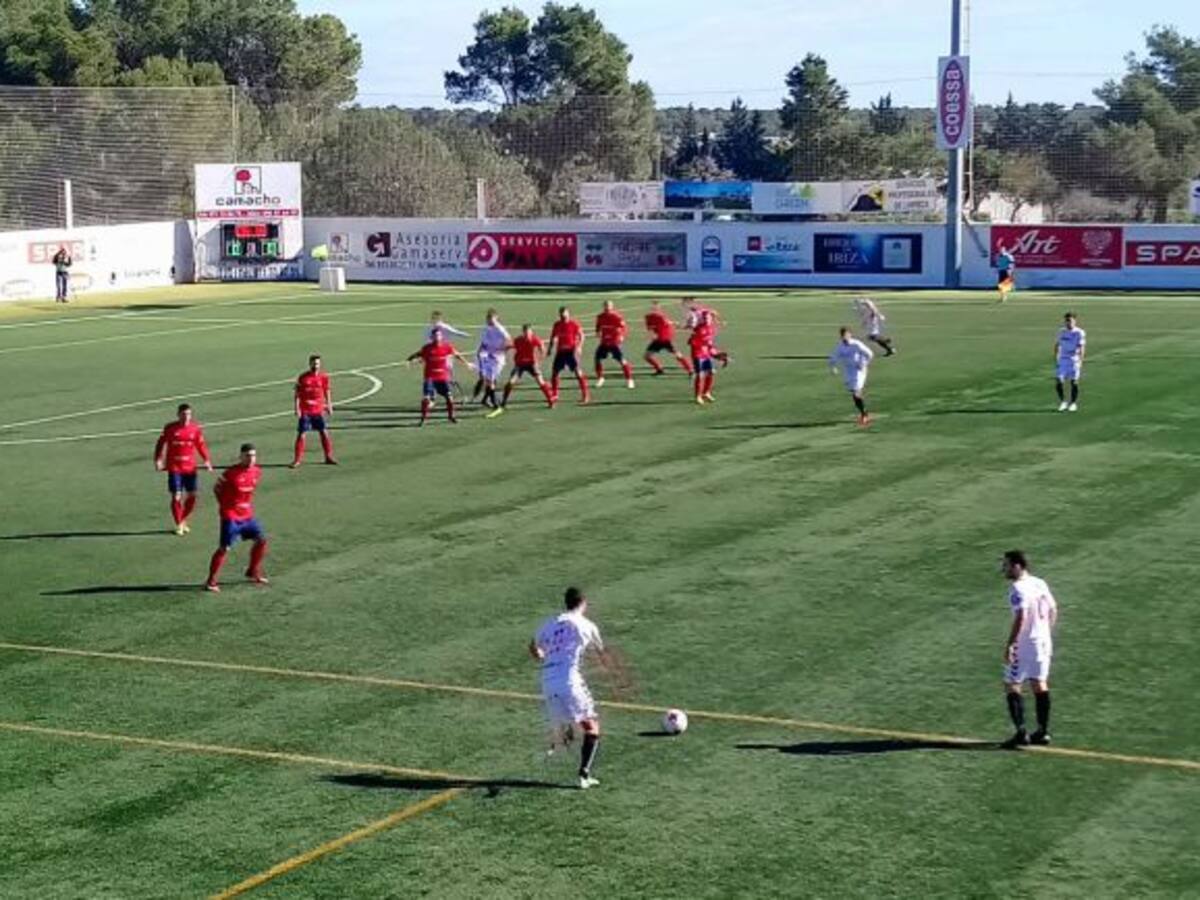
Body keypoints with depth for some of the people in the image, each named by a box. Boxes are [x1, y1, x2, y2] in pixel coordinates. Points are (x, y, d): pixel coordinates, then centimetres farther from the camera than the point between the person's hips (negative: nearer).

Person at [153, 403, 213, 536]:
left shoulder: (196, 428, 2)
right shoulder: (170, 428, -4)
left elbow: (201, 445, 9)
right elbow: (161, 444, 0)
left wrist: (207, 460, -1)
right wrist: (158, 460, -10)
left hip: (190, 467, 3)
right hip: (174, 468, -3)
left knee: (191, 496, 4)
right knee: (176, 496, -5)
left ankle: (183, 521, 26)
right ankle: (178, 525, 10)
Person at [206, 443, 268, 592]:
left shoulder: (257, 472, 2)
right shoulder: (231, 473, -17)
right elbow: (216, 488, -5)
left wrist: (248, 504, 12)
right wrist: (225, 504, -5)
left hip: (247, 515, 7)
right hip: (231, 517, -7)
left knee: (261, 540, 8)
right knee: (224, 548, -10)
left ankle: (253, 572, 27)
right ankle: (211, 581, -3)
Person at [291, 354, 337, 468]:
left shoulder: (324, 377, 3)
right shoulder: (303, 377, -5)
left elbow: (327, 392, 13)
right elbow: (297, 394, -3)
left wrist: (329, 406, 11)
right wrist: (297, 409, -9)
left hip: (318, 410, 3)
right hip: (305, 411, -3)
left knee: (324, 432, 3)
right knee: (301, 434, -4)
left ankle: (329, 457, 16)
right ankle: (297, 460, 1)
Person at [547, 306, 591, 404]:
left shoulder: (574, 324, -7)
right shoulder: (557, 325, 9)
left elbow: (581, 336, -8)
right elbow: (553, 337, 19)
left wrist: (578, 347, -21)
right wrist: (550, 348, 8)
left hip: (571, 351, -5)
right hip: (560, 351, 5)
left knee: (577, 371, -13)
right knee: (554, 372, 5)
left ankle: (585, 395, -9)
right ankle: (554, 395, 19)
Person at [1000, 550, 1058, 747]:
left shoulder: (1018, 589, -16)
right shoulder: (1040, 584, 9)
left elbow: (1020, 618, -24)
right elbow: (1053, 610, 15)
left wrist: (1009, 644, -22)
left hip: (1024, 644, -8)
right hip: (1043, 641, 8)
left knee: (1012, 686, 0)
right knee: (1040, 684, 13)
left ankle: (1021, 732, -5)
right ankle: (1043, 731, 15)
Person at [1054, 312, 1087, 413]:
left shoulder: (1079, 333, -7)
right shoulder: (1061, 332, 6)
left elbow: (1082, 347, -10)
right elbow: (1057, 345, 15)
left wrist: (1080, 361, -17)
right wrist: (1055, 358, 10)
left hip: (1074, 360, -3)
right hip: (1062, 359, 3)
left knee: (1074, 382, 2)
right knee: (1058, 381, -6)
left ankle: (1073, 403, 17)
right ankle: (1063, 401, 12)